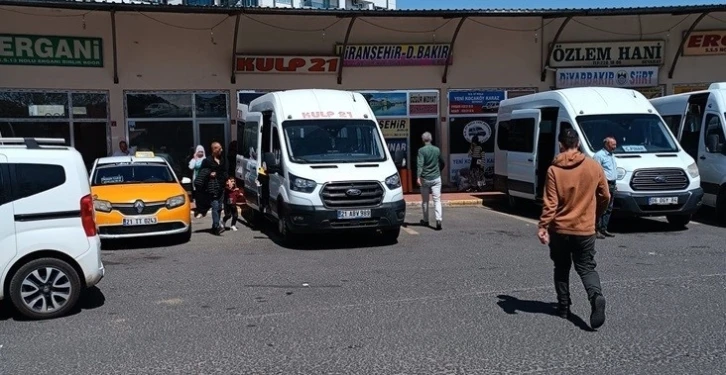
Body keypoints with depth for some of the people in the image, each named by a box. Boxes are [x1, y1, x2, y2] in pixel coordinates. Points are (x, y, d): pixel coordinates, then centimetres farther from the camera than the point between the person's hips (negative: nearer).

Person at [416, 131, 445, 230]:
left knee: (425, 201, 13)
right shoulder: (437, 150, 5)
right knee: (437, 200, -3)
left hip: (425, 179, -2)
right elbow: (442, 164, 16)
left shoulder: (421, 150, -8)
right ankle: (439, 219, -19)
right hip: (436, 178, 2)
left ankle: (426, 220, 25)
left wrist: (418, 177, -25)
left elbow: (420, 164, -19)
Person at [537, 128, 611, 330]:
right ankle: (596, 297, -17)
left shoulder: (554, 170, -10)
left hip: (559, 229, -1)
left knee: (561, 269, 16)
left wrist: (543, 226, -11)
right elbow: (605, 197, 6)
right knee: (586, 268, 9)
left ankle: (563, 306, 20)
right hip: (585, 229, 1)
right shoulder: (594, 166, -2)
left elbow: (550, 203, -14)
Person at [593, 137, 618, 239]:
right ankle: (597, 230, -8)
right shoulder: (599, 155, -9)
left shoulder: (612, 156, 20)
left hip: (611, 184, 9)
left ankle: (604, 229, 16)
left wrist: (614, 184, 22)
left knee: (609, 209, 10)